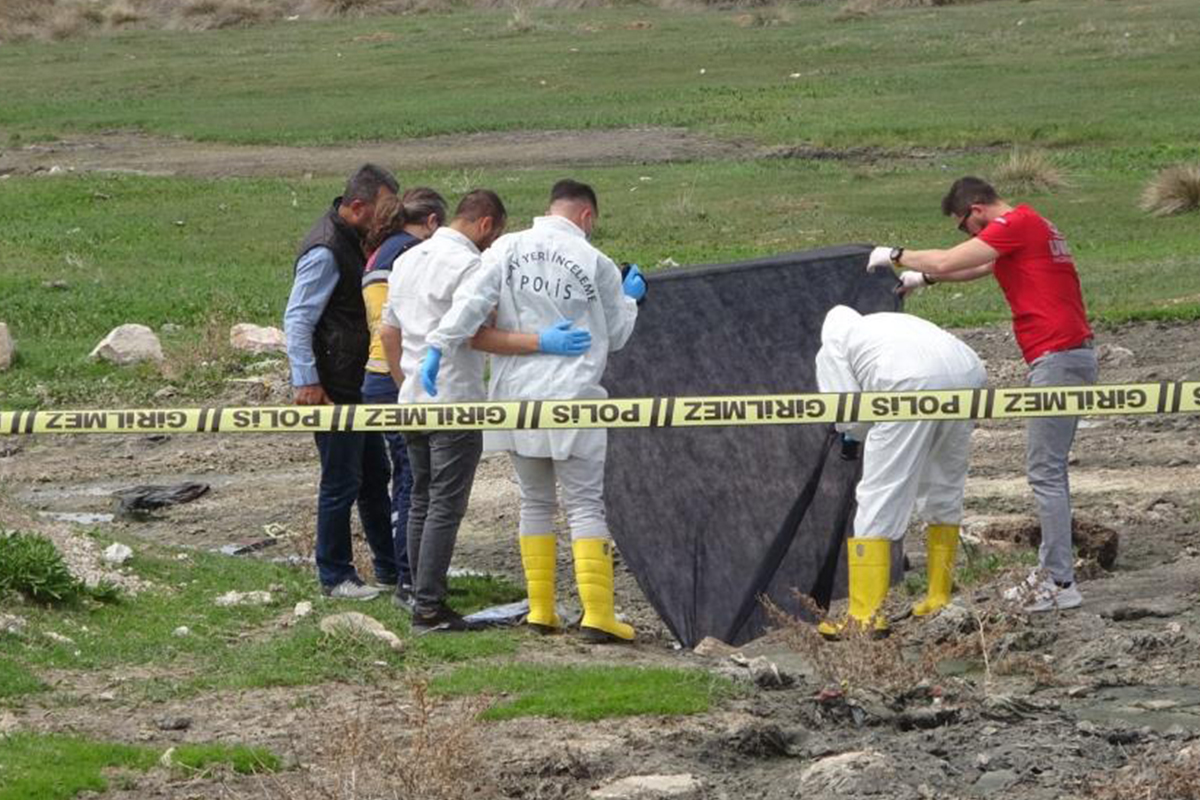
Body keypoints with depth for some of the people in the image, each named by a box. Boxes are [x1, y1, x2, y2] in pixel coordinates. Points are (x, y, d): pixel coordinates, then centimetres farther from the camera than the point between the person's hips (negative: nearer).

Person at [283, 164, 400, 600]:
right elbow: (297, 319, -22)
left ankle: (390, 566, 26)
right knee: (341, 482, -3)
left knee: (375, 477, 17)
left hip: (359, 382, 10)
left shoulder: (354, 240, 11)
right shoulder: (325, 251, -20)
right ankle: (335, 577, 6)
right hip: (334, 387, -10)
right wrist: (306, 381, -24)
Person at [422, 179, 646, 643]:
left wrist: (439, 345, -9)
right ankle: (597, 614, -9)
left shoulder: (508, 249, 2)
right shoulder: (596, 264, -2)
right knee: (585, 505, -1)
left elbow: (471, 301, -10)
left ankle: (540, 609, 13)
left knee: (535, 502, 15)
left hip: (515, 394, 3)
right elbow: (616, 335, 10)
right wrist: (629, 299, 27)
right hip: (570, 397, -3)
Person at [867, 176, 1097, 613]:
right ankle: (1050, 571, 16)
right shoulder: (1030, 226, 20)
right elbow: (979, 268, 34)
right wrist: (923, 277, 28)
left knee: (1045, 472, -8)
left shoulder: (1014, 225, -11)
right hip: (1072, 357, 10)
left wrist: (895, 256, 3)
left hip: (1058, 359, -10)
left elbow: (946, 261, -11)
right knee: (1050, 470, 14)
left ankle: (1061, 583, -8)